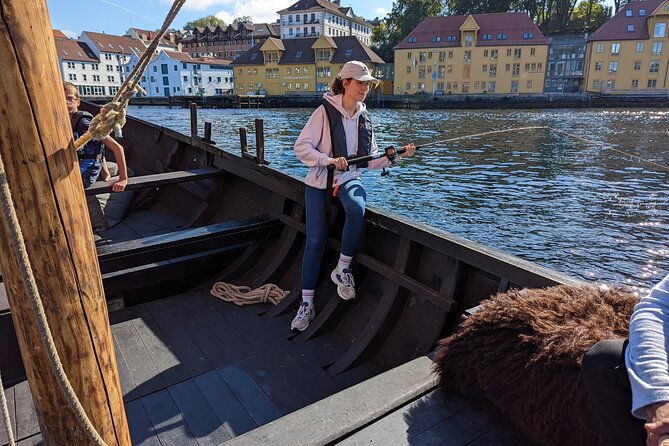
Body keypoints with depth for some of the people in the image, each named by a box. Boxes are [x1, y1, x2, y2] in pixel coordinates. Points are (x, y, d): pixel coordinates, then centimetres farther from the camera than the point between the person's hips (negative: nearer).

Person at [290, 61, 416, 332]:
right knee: (315, 241, -4)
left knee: (357, 208, -32)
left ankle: (342, 269, -11)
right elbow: (301, 147, -12)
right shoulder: (325, 112, -7)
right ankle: (307, 303, 11)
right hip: (319, 181, -3)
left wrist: (396, 156, -7)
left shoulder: (363, 117, 8)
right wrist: (329, 160, -25)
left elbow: (371, 161, 9)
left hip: (349, 179, 3)